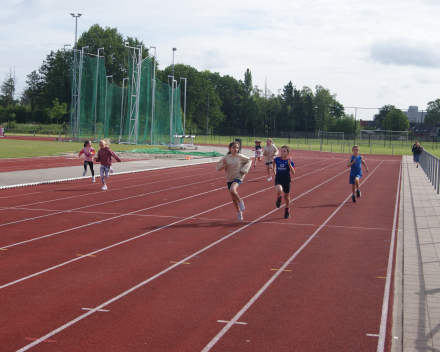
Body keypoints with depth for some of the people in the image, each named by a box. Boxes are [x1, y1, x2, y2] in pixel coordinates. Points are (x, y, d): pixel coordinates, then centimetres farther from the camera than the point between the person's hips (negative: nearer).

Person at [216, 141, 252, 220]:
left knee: (232, 191, -32)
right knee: (234, 198, 13)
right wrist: (223, 164, -21)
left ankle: (240, 202, -5)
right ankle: (239, 212, 33)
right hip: (229, 179, 4)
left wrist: (244, 169, -2)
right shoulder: (226, 157, -4)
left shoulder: (240, 157, -6)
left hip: (238, 177, -4)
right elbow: (217, 168, -1)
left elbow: (249, 160, 11)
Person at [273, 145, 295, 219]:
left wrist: (289, 164, -25)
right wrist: (274, 170, 17)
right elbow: (274, 163, 24)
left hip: (286, 180, 0)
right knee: (279, 191, -31)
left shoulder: (289, 161, -9)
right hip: (278, 180, 0)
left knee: (286, 196, 13)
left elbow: (293, 173, -15)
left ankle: (287, 210, 39)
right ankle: (278, 198, 6)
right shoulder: (277, 159, -3)